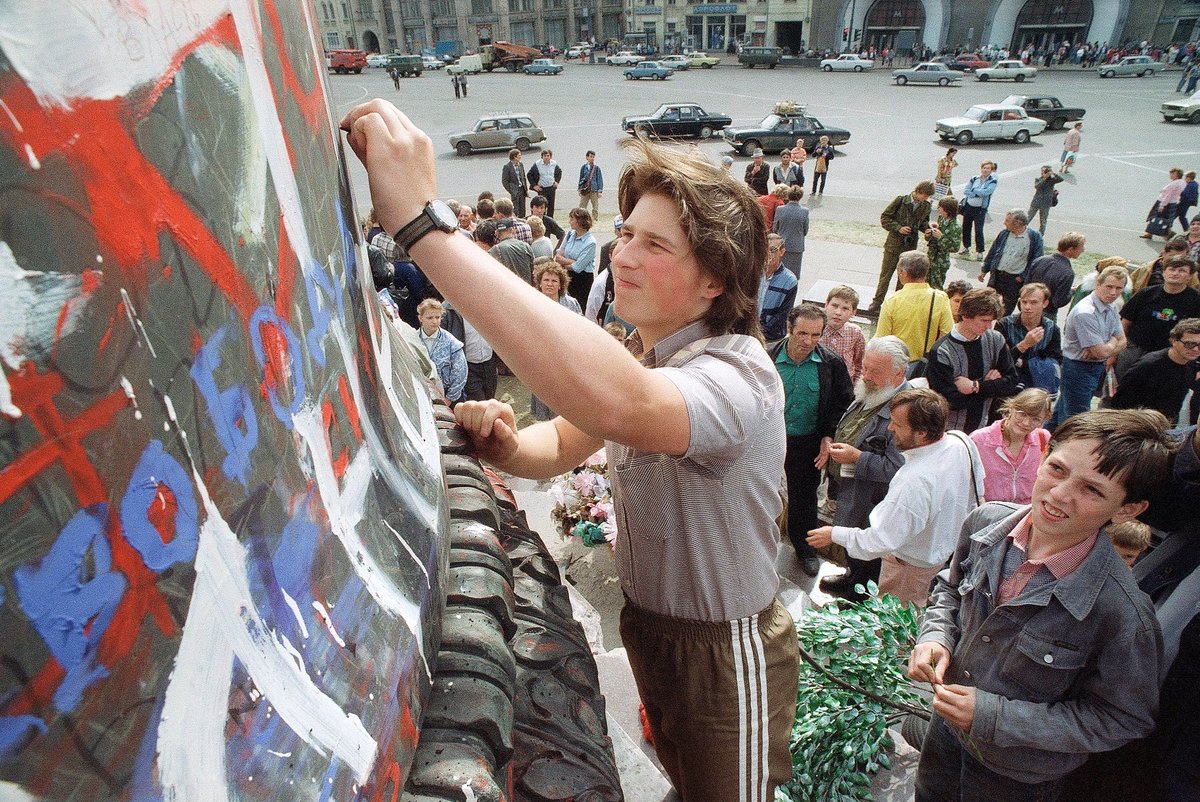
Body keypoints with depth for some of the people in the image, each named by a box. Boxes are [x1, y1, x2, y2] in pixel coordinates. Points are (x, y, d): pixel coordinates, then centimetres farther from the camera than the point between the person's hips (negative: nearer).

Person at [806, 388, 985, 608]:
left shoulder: (914, 482, -43)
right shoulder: (962, 441, -18)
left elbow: (881, 542, -33)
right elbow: (978, 489, 3)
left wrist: (834, 535, -19)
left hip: (914, 565, -7)